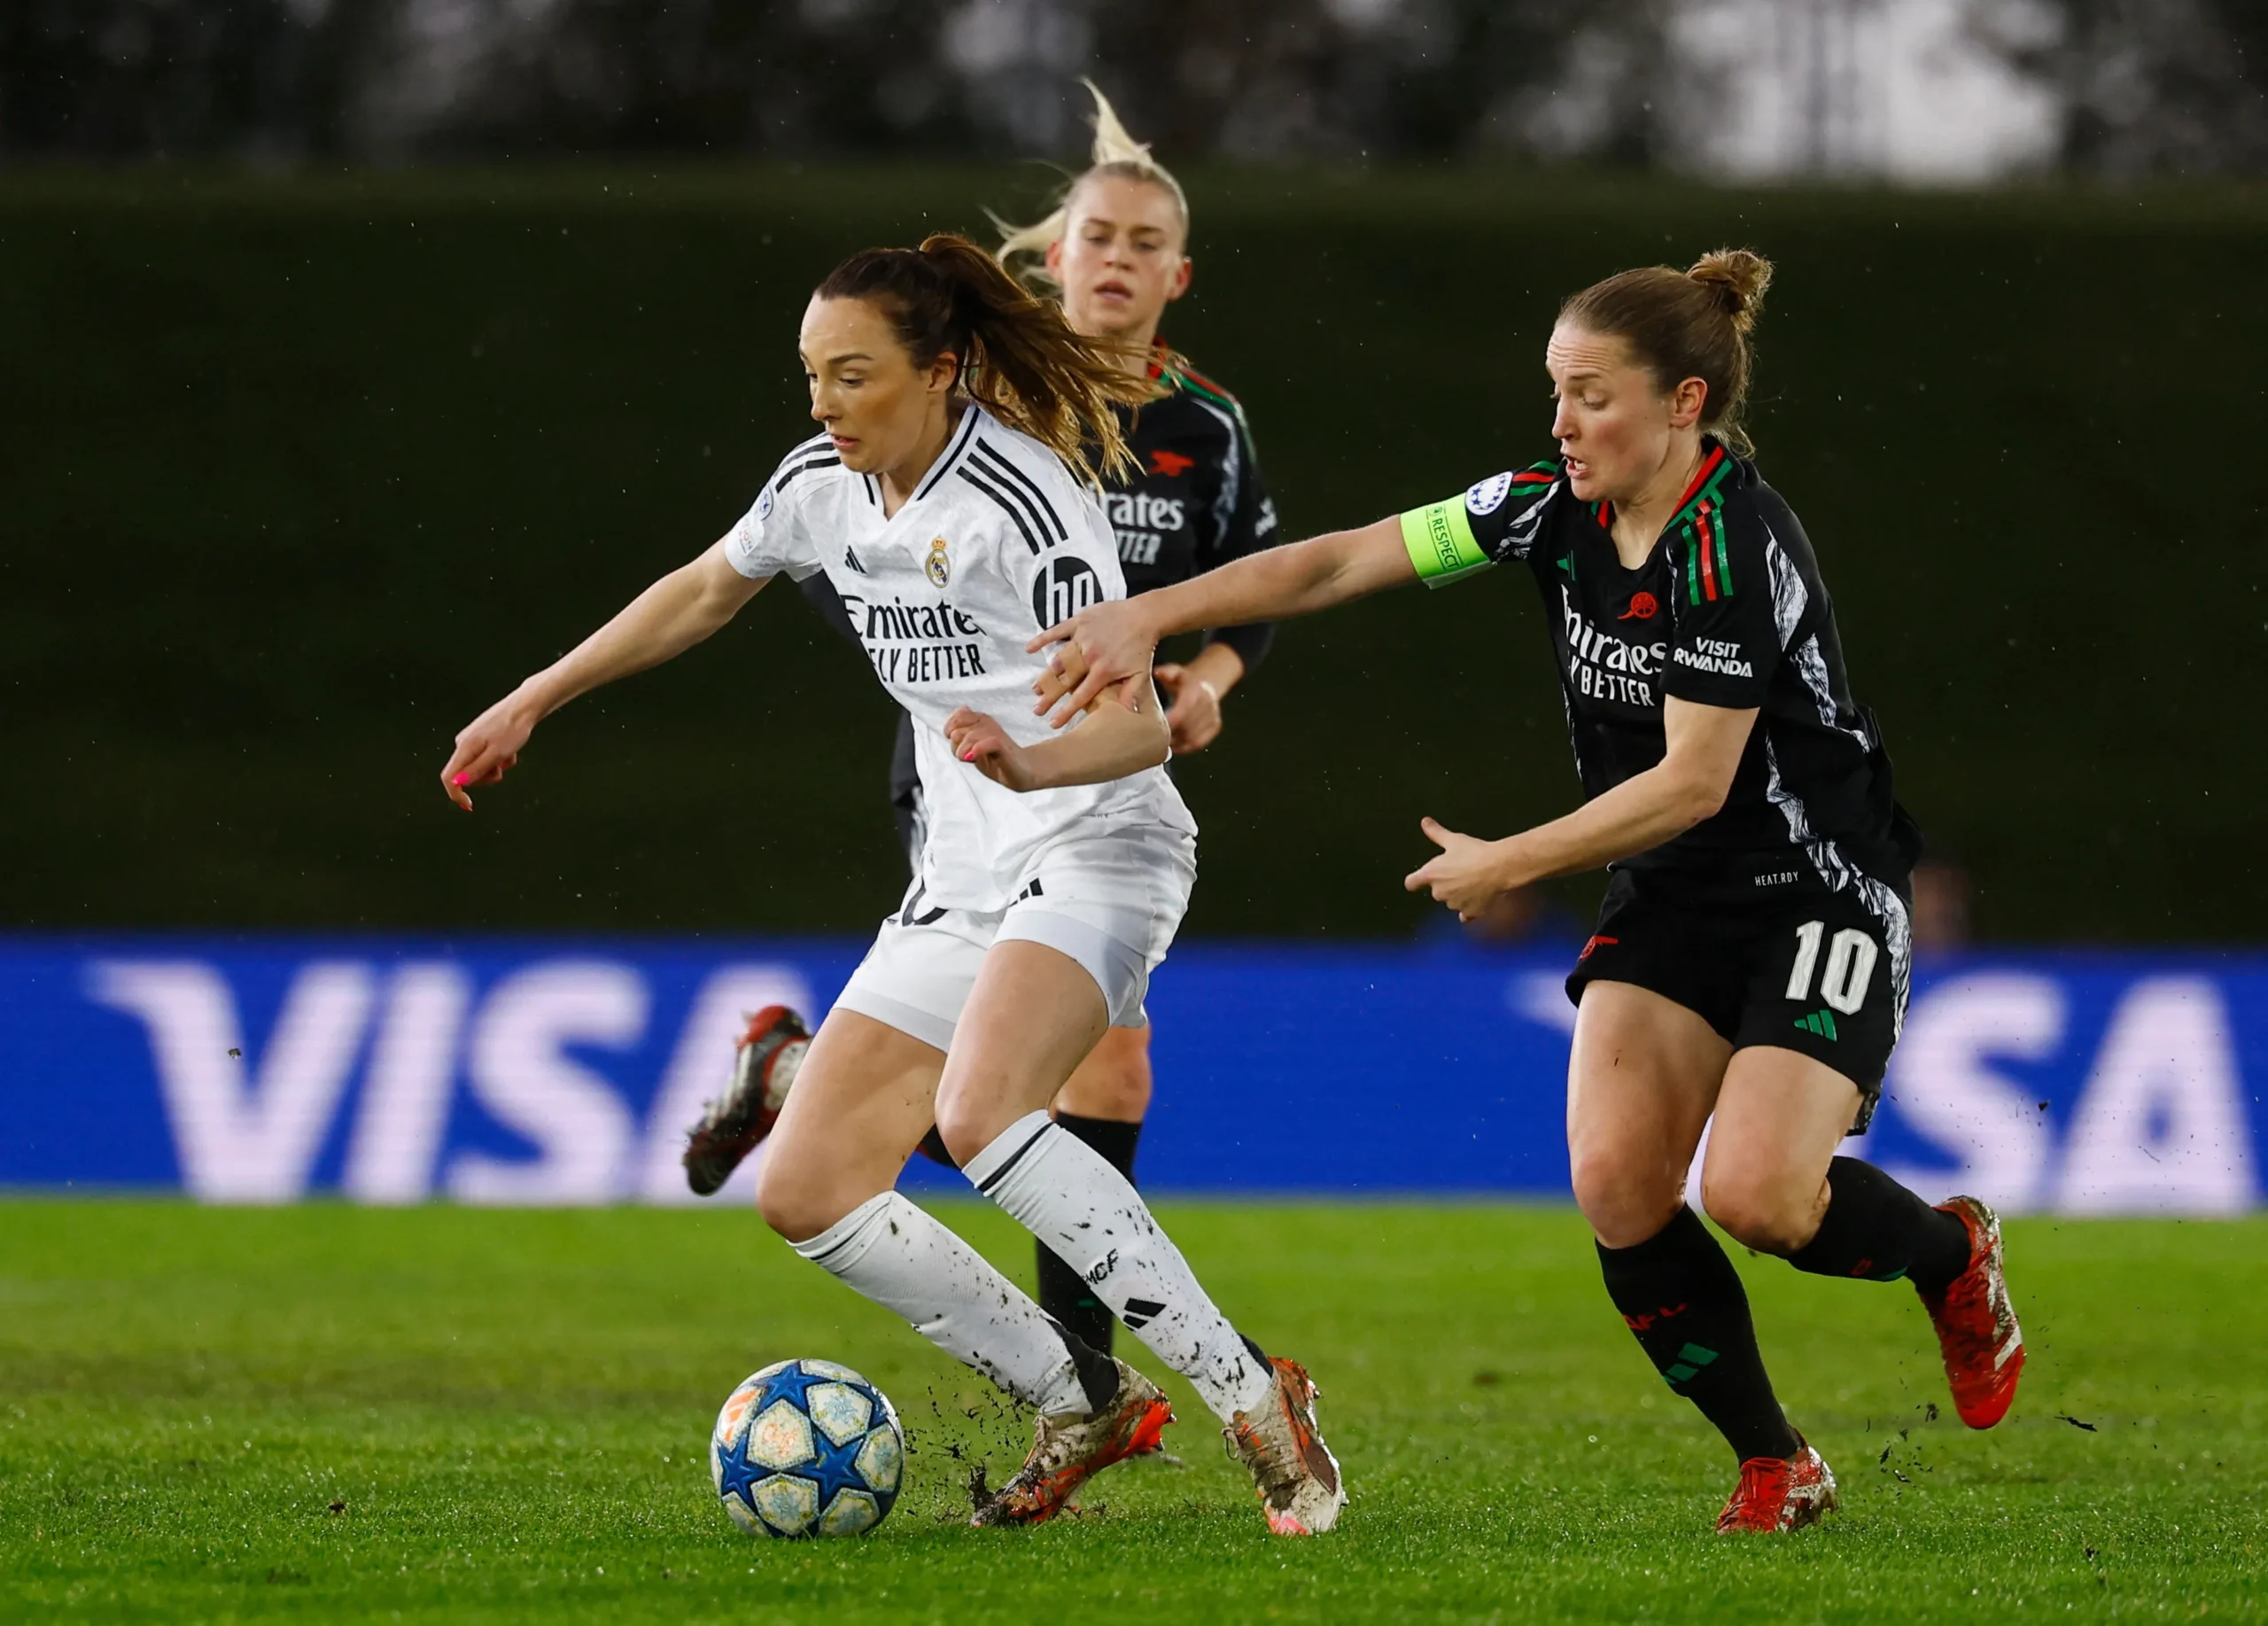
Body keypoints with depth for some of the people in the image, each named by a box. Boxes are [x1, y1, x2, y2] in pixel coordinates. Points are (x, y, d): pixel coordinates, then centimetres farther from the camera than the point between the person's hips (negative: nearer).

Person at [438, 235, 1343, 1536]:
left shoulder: (1023, 503, -19)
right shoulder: (826, 486, 5)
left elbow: (1139, 723, -23)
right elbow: (704, 591, 25)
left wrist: (1034, 763, -43)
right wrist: (533, 701, 25)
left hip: (1094, 850, -8)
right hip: (962, 882, 9)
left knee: (981, 1113, -35)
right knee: (808, 1193, 0)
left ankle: (1249, 1394, -28)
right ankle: (1083, 1406, 11)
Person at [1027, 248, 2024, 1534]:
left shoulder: (1735, 547, -24)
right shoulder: (1559, 510, -2)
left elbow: (1691, 783, -24)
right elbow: (1345, 561, -3)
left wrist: (1509, 864, -16)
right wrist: (1149, 615, -13)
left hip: (1820, 894, -7)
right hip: (1671, 899, 7)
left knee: (1758, 1195, -21)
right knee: (1616, 1184, -13)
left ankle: (1953, 1252, 14)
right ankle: (1776, 1468, 3)